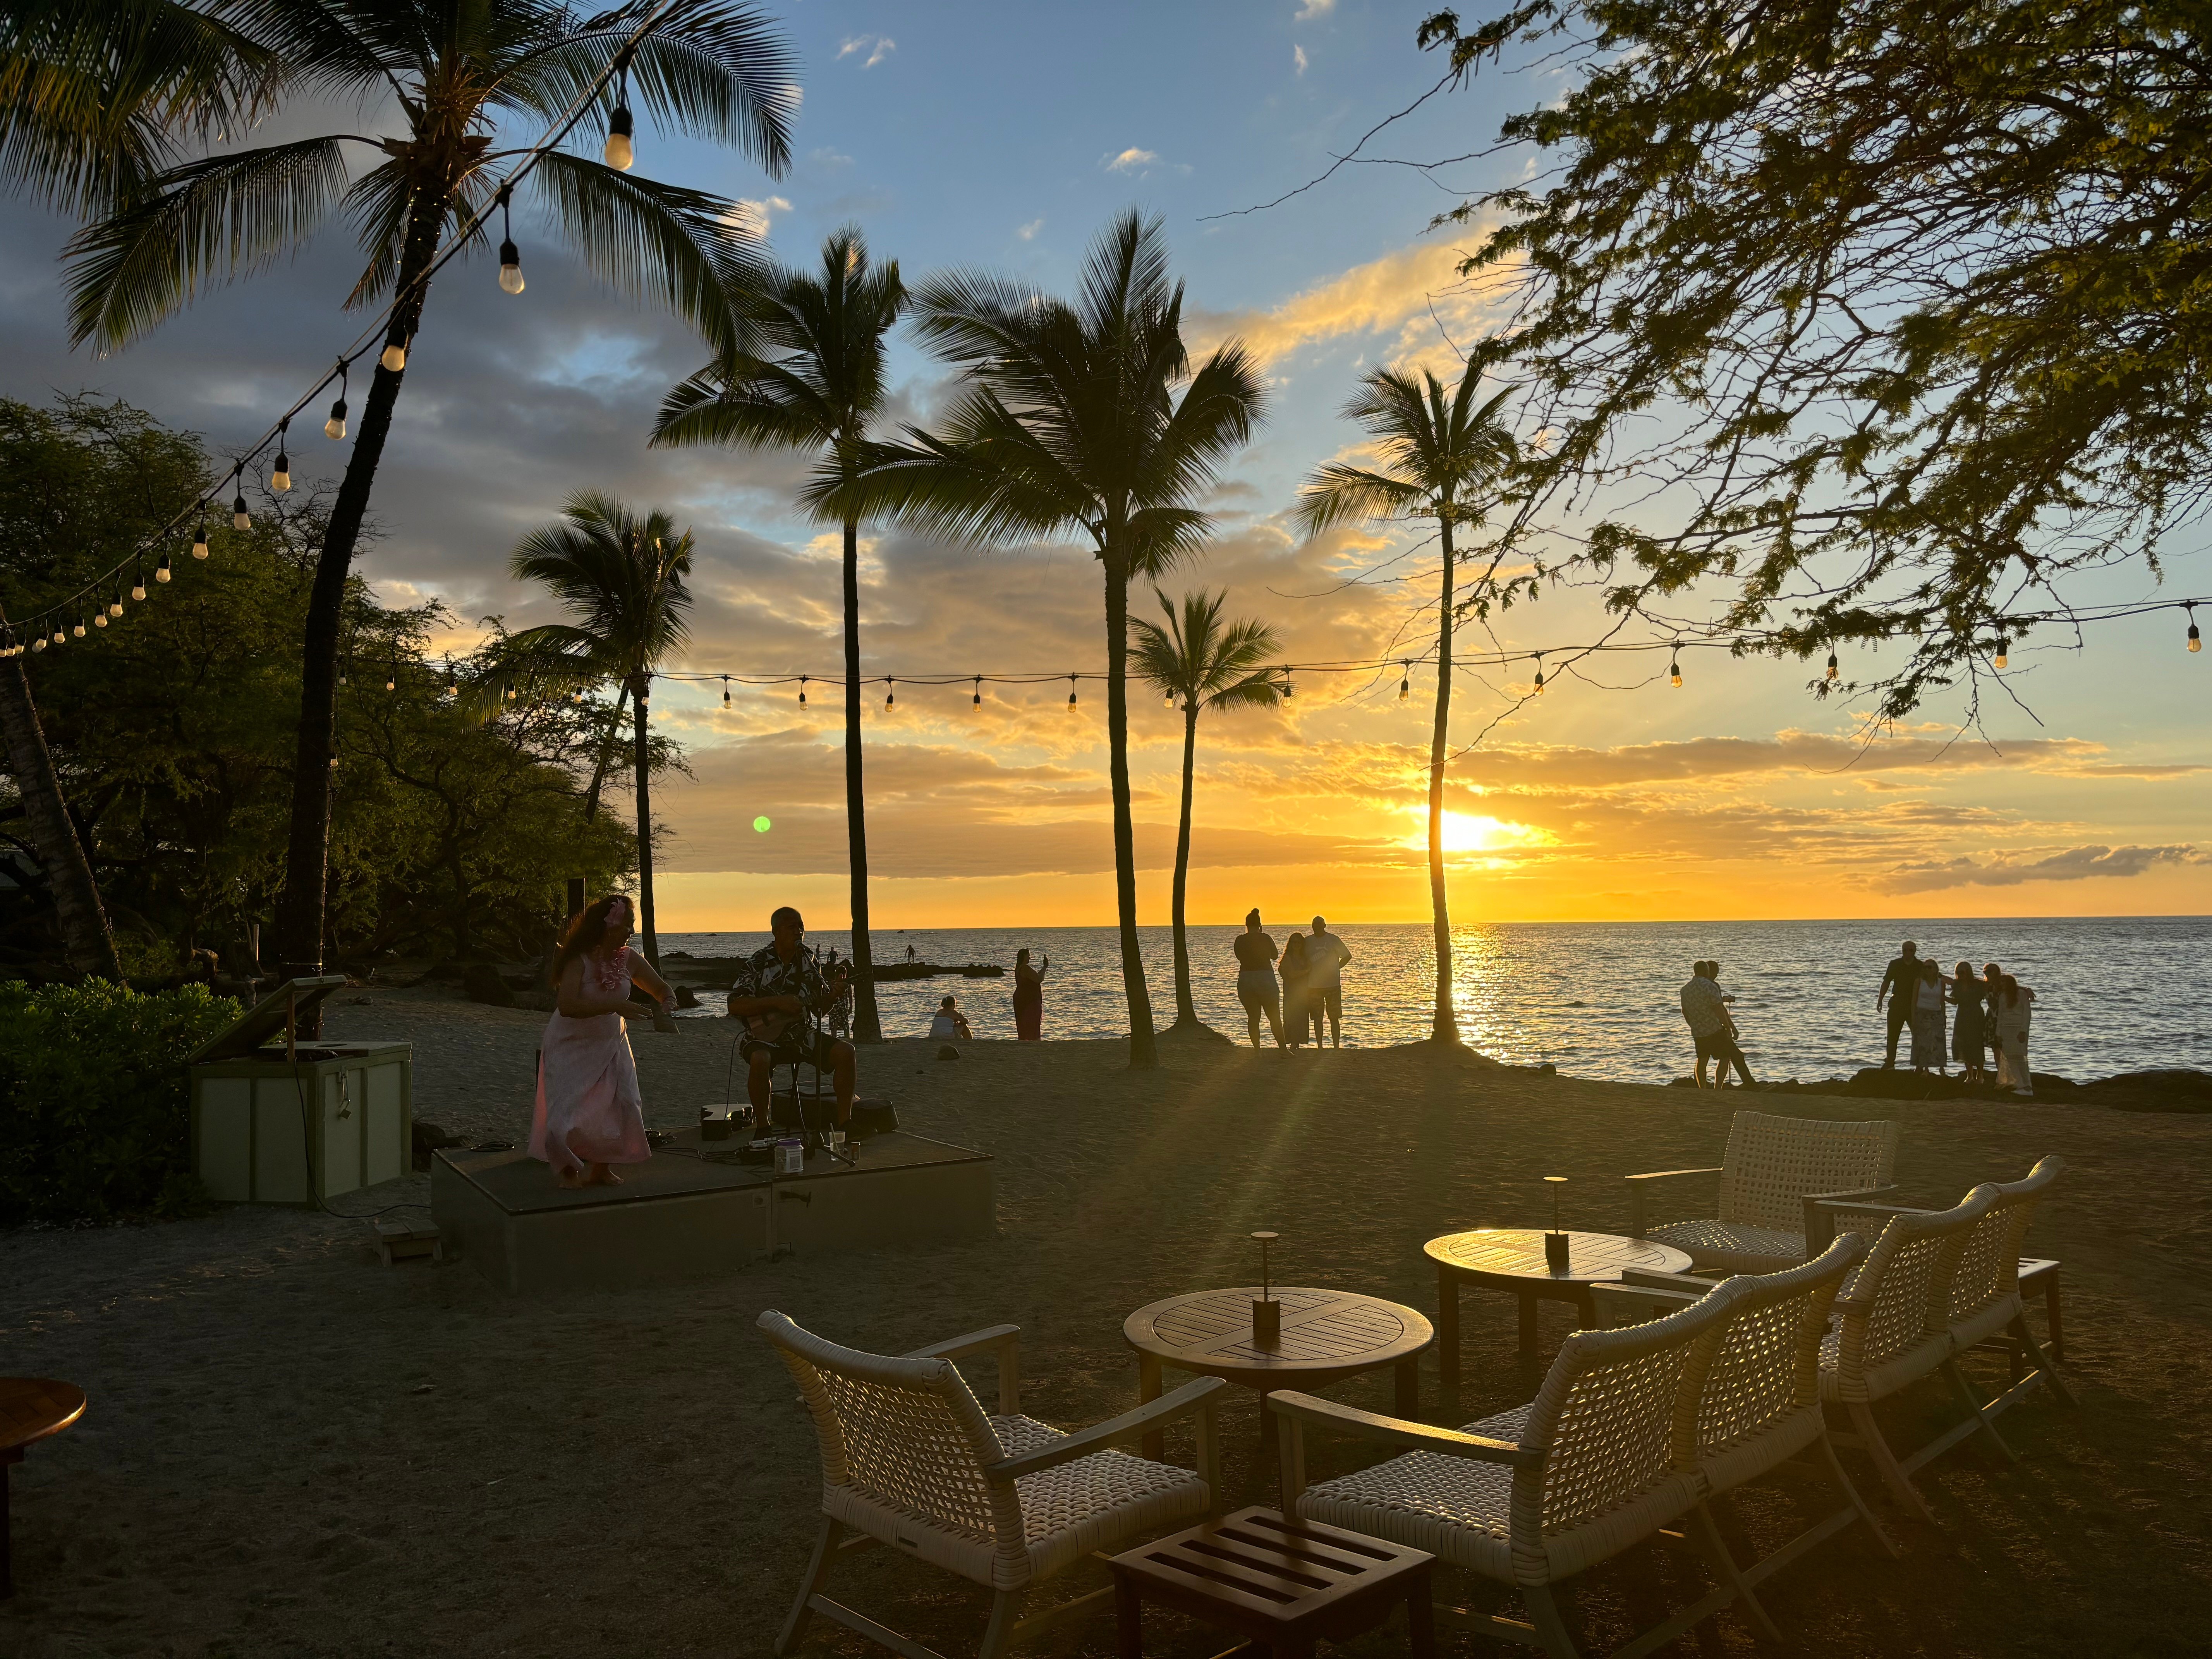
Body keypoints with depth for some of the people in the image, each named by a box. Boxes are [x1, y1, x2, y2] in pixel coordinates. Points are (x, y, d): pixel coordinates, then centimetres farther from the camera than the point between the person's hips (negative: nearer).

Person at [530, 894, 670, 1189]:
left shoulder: (628, 959, -6)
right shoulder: (579, 960, -24)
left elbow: (661, 988, 5)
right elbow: (567, 1005, -36)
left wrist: (666, 1003, -20)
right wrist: (615, 1006, -41)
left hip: (611, 1043, 5)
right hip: (573, 1045, -5)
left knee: (620, 1106, -3)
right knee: (570, 1109, -8)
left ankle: (602, 1169, 12)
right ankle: (566, 1170, 13)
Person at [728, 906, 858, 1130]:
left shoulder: (809, 960, 7)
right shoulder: (757, 964, -9)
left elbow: (820, 1007, 12)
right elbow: (735, 1006, -16)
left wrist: (834, 993, -11)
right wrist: (777, 1002, -23)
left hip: (801, 1034, 5)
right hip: (765, 1035, -5)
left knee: (845, 1052, -15)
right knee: (760, 1059, -37)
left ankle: (844, 1121, -7)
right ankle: (762, 1126, -18)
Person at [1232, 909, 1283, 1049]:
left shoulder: (1240, 940, -1)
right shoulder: (1265, 938, -6)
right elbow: (1274, 955, 9)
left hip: (1245, 980, 2)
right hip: (1265, 978, -2)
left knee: (1253, 1018, 9)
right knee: (1275, 1017, 5)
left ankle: (1257, 1049, 3)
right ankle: (1283, 1049, 1)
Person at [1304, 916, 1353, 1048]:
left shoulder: (1333, 940, -1)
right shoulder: (1308, 942, 6)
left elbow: (1348, 956, 8)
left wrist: (1336, 968, 4)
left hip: (1333, 985, -2)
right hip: (1314, 986, 2)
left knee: (1334, 1018, 0)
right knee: (1317, 1018, 4)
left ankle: (1336, 1047, 4)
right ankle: (1319, 1047, 11)